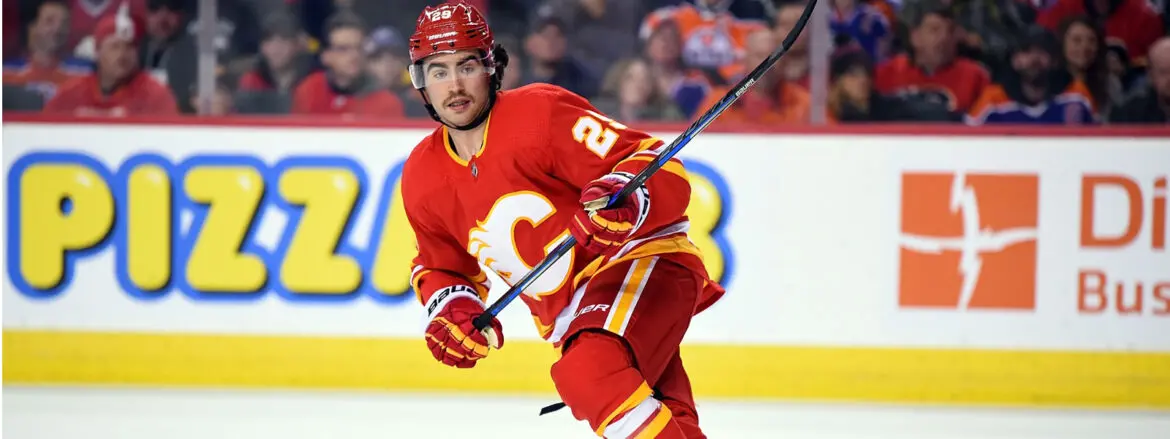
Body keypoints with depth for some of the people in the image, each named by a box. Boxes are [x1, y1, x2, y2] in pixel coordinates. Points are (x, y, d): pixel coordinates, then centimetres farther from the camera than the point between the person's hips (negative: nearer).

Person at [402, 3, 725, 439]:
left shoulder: (541, 114, -15)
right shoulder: (422, 179, 5)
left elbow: (658, 163, -19)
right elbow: (443, 266, 23)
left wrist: (624, 199, -40)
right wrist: (452, 306, 0)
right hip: (569, 316, 8)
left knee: (586, 374, -35)